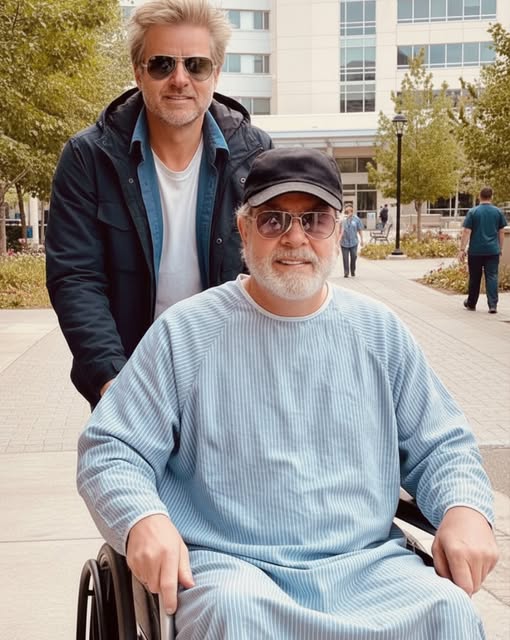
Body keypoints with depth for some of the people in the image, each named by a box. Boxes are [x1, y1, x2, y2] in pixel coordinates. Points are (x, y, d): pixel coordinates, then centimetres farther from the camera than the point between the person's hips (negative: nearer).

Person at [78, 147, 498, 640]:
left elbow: (440, 445, 16)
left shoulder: (378, 331, 11)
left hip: (367, 561, 4)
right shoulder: (185, 332, 1)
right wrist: (144, 519, -21)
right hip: (231, 565, -3)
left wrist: (466, 508, -6)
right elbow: (109, 450, 0)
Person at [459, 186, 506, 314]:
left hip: (476, 251, -1)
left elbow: (466, 232, -7)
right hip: (493, 251, 1)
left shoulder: (473, 212, -3)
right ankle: (493, 305, -8)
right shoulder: (498, 212, 3)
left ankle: (471, 304, 23)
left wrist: (462, 249, -5)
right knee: (492, 277, 1)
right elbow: (501, 232, 8)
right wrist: (500, 248, 19)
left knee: (474, 278, 10)